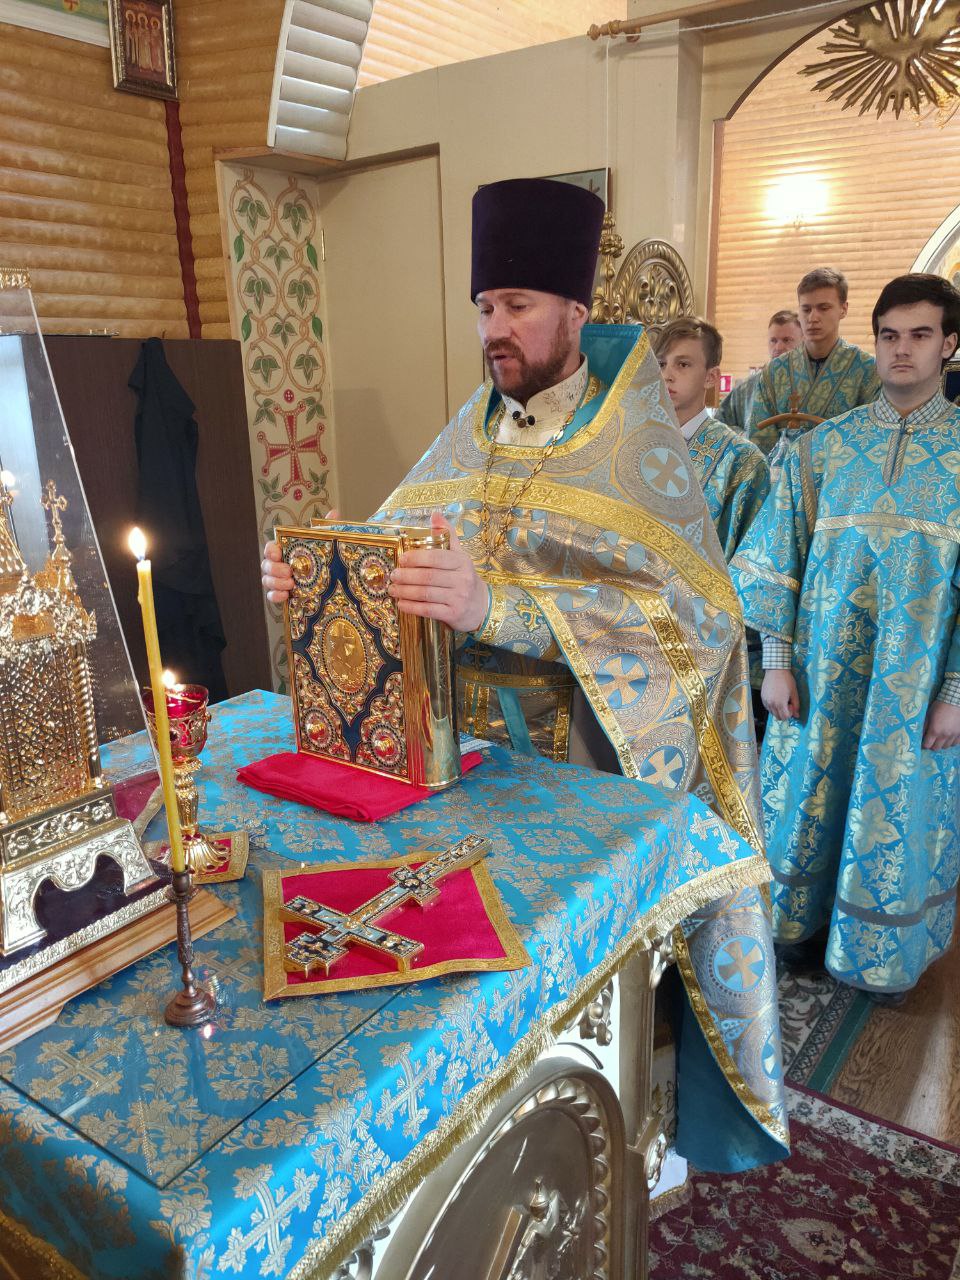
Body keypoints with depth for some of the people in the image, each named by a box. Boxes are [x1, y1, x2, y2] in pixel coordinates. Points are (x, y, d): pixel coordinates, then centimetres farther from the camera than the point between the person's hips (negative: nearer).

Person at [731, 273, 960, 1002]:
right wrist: (776, 661, -3)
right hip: (822, 674, 1)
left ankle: (887, 956, 34)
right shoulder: (825, 446, 2)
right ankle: (797, 927, 37)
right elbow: (777, 555, 1)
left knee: (899, 817, 11)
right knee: (806, 804, 13)